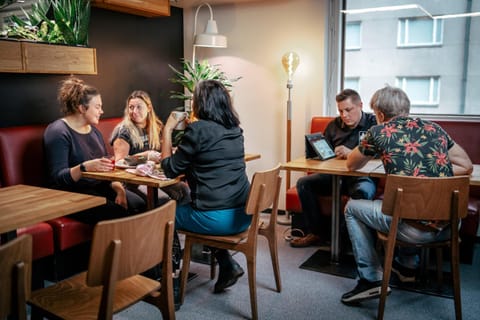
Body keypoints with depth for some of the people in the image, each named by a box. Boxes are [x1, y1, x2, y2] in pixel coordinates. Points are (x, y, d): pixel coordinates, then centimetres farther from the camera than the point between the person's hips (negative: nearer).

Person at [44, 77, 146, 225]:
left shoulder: (94, 130, 17)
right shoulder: (58, 132, -9)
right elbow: (57, 177, -17)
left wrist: (118, 187, -3)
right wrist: (85, 167, -35)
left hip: (98, 187, 8)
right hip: (72, 193, -7)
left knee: (139, 205, -16)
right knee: (116, 213, -29)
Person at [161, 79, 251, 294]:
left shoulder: (198, 130, -13)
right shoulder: (235, 129, 8)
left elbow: (170, 170, -5)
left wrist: (167, 130, 4)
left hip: (216, 219, -7)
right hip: (244, 216, 7)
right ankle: (228, 265, 24)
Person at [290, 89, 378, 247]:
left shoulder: (373, 123, 1)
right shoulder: (334, 125, 14)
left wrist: (352, 153, -20)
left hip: (362, 176, -5)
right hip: (335, 175, 5)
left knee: (363, 191, -39)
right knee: (304, 183, -13)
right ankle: (317, 232, -4)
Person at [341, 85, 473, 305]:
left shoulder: (379, 132, -1)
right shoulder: (434, 128, 11)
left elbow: (351, 166, 15)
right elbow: (466, 166, 15)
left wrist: (374, 151, 33)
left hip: (415, 228, -6)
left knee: (352, 208, 16)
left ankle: (371, 279, 12)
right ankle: (407, 265, 43)